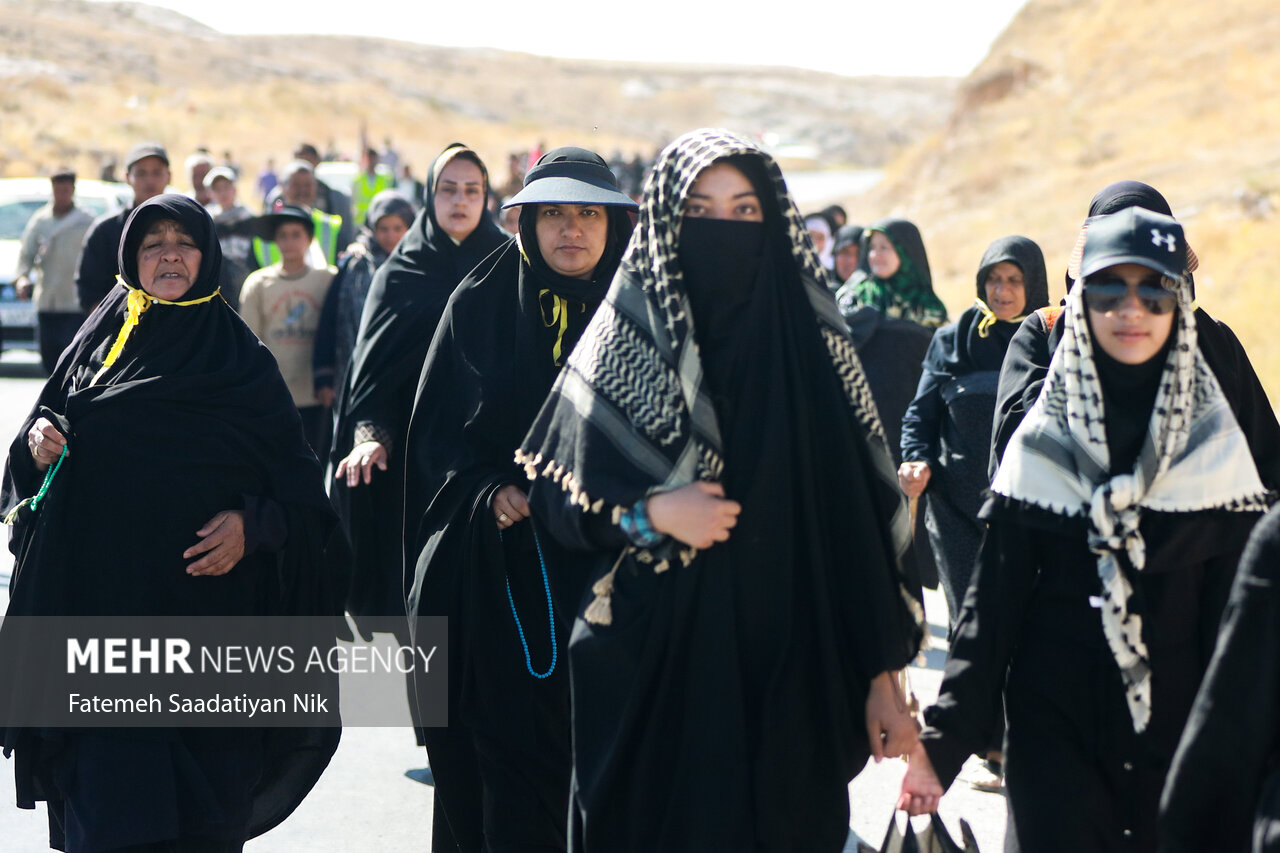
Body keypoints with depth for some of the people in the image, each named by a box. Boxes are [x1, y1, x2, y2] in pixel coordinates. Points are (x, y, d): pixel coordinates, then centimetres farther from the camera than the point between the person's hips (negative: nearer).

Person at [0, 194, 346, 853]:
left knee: (201, 797, 0)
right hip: (99, 597, 2)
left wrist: (252, 524, -16)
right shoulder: (96, 344, 11)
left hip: (203, 608, -2)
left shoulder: (243, 363, 3)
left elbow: (294, 483, 1)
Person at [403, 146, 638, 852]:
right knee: (507, 746, -3)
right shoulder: (478, 305, 6)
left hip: (603, 571, 0)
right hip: (494, 570, 0)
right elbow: (435, 431, 6)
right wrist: (489, 491, -10)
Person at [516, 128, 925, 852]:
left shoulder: (812, 344, 2)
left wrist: (882, 673, -3)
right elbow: (554, 490, 5)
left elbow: (868, 514, 1)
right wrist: (649, 513, -14)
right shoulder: (623, 337, 1)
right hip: (650, 665, 0)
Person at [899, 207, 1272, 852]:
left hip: (1177, 731, 1)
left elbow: (1236, 617, 2)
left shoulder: (1215, 443, 2)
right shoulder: (1040, 441, 0)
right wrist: (941, 742, -5)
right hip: (1053, 726, -1)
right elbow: (992, 600, 0)